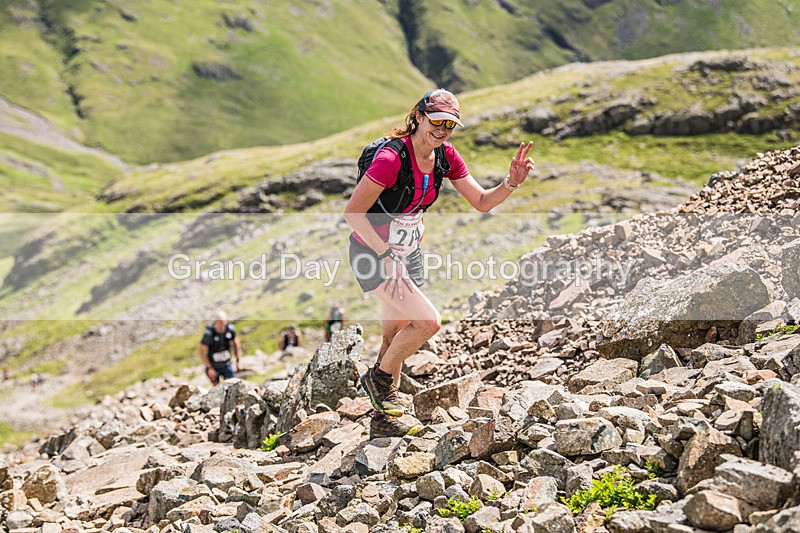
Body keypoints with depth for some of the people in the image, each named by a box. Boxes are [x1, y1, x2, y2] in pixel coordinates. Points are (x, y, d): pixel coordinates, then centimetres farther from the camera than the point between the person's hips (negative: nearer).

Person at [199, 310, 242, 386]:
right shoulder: (209, 334, -25)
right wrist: (209, 368, -18)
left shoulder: (230, 329, -14)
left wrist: (237, 361, 4)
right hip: (213, 366, -3)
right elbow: (202, 352, -17)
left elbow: (236, 344, 4)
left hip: (226, 365, 3)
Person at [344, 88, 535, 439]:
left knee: (396, 337, 13)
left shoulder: (446, 156, -4)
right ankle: (379, 378, 5)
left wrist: (511, 183, -19)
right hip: (372, 255, -7)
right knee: (428, 321, -19)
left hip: (408, 255, 8)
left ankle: (383, 420, 27)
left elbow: (481, 202, 0)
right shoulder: (391, 158, -26)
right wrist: (387, 256, -23)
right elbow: (353, 212, -22)